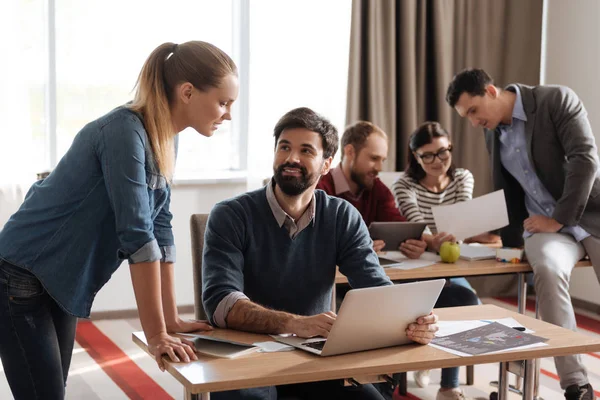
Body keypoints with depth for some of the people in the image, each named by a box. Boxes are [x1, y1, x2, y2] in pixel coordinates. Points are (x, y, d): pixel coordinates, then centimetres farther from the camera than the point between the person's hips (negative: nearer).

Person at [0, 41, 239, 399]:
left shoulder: (164, 139, 2)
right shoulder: (125, 132, -25)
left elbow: (160, 227, 4)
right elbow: (137, 234, -28)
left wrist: (171, 319, 2)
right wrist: (156, 334, -26)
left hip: (58, 281, 8)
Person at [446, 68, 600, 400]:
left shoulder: (557, 99, -8)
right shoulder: (493, 133, 10)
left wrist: (559, 219, -17)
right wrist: (507, 236, 12)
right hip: (542, 224, 3)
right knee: (547, 270, -30)